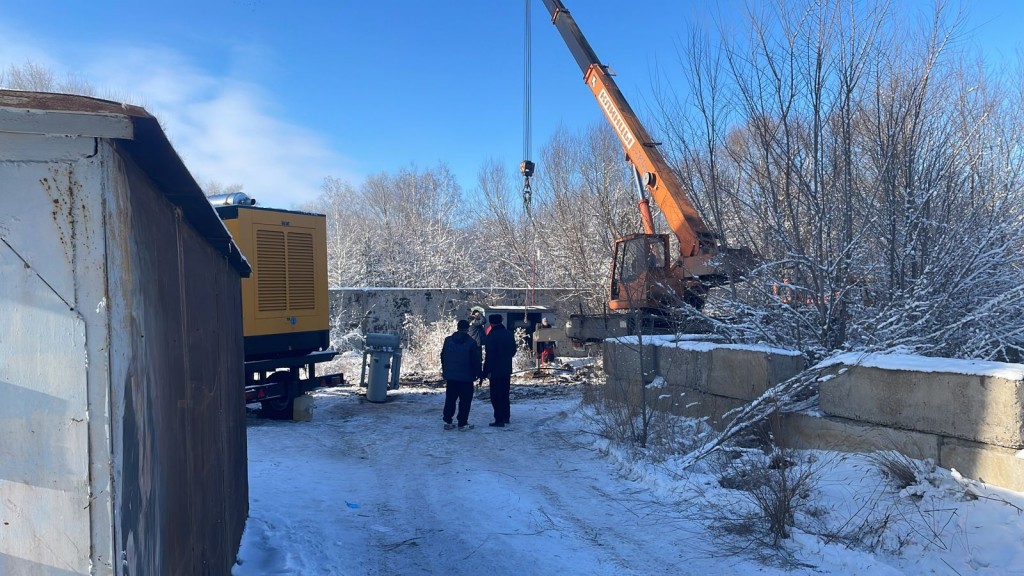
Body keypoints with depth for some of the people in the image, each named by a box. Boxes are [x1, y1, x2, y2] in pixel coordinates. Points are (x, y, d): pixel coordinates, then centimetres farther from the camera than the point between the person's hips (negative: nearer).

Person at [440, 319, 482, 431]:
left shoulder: (448, 340, 4)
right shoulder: (471, 342, -10)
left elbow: (443, 357, 12)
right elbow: (476, 360, -8)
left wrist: (445, 371, 21)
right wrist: (477, 374, 4)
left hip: (450, 376, 4)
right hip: (466, 377, -4)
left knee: (450, 399, 12)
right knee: (465, 400, 3)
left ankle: (447, 422, 13)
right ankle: (462, 423, 2)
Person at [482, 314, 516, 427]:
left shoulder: (491, 336, -17)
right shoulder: (509, 334, 5)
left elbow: (489, 355, -19)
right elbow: (513, 351, 13)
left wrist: (487, 371, -14)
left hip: (495, 371, -7)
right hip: (507, 369, 7)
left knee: (496, 396, -1)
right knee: (505, 394, 18)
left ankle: (499, 420, -1)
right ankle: (506, 417, 24)